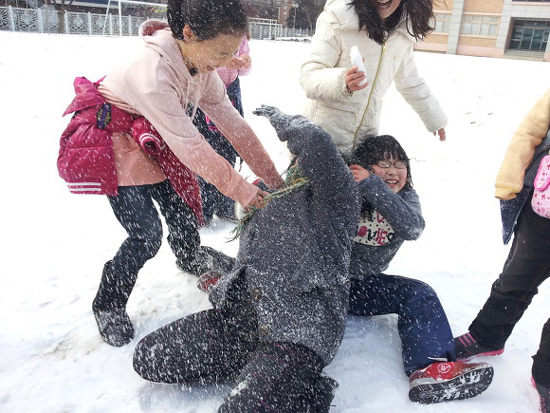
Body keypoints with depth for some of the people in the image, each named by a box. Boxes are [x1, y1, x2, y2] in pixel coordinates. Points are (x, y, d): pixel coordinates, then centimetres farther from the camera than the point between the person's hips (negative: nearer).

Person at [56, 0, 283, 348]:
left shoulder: (201, 63, -11)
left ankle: (191, 258, 48)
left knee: (182, 208, 13)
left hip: (154, 140, 7)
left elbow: (232, 123, -11)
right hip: (112, 142, -7)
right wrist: (244, 193, -25)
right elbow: (192, 148, -33)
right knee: (147, 235, -13)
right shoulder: (153, 72, -36)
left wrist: (274, 179, -12)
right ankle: (108, 305, 14)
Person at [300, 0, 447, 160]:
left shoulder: (404, 30, 2)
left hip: (367, 133, 5)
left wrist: (435, 118, 28)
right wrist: (342, 82, -40)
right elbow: (308, 76, -19)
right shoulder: (338, 20, -15)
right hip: (327, 130, -4)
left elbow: (410, 81, 17)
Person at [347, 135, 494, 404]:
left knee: (418, 294, -13)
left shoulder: (406, 197, 1)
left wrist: (372, 186, -31)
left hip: (362, 285, 4)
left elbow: (413, 229, -23)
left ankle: (430, 367, -25)